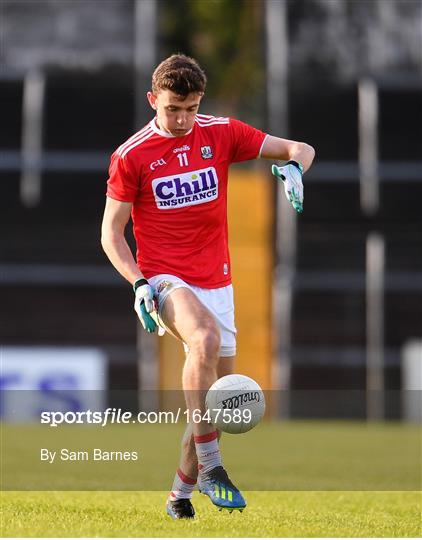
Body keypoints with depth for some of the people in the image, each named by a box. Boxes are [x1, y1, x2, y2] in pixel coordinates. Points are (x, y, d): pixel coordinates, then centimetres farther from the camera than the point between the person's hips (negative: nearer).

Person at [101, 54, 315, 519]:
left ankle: (182, 492, 24)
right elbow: (111, 231, 0)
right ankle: (209, 466, -32)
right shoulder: (131, 156, -5)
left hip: (216, 283, 5)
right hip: (163, 281, -5)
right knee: (206, 338, -35)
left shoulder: (221, 134, 2)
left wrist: (293, 166, -19)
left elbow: (299, 149, 5)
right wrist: (139, 284, -14)